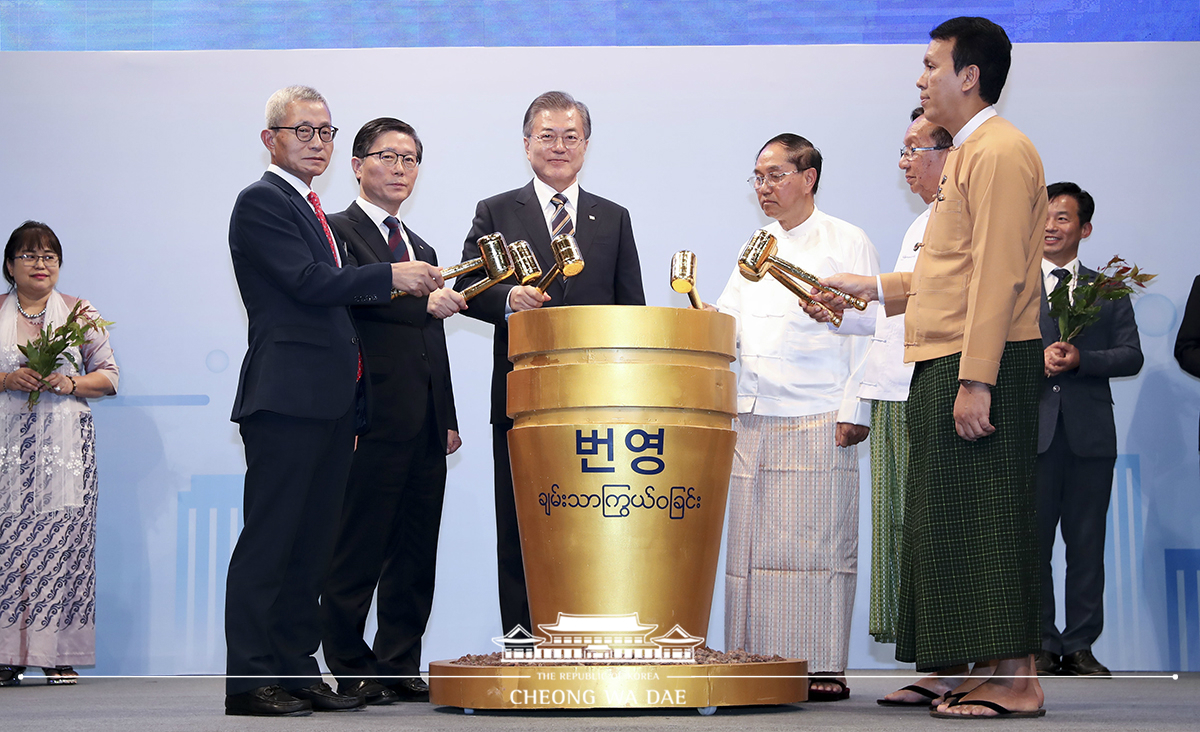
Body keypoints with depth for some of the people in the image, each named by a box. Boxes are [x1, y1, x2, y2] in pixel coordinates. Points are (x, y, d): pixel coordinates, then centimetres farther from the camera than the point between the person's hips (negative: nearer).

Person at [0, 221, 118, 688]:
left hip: (66, 439, 0)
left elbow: (108, 375, 11)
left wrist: (71, 383, -6)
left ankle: (57, 653, -4)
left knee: (62, 536, -7)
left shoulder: (81, 313, 12)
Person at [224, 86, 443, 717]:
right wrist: (392, 277, -8)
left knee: (312, 542, 9)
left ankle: (297, 670, 14)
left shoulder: (313, 211, 24)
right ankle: (249, 679, -5)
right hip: (287, 398, -9)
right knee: (269, 540, -8)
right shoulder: (262, 202, -5)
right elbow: (311, 283, -16)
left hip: (330, 401, 9)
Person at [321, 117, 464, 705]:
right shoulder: (336, 231, 1)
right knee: (359, 552, -4)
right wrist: (425, 301, -28)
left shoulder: (422, 249, 25)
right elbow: (354, 292, -19)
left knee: (416, 554, 8)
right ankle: (350, 669, 2)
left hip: (425, 429, 7)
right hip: (372, 420, -7)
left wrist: (448, 417, 18)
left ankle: (400, 666, 14)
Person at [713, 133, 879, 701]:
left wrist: (856, 411, -8)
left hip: (820, 420, -5)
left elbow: (867, 331, -1)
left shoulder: (847, 243, 3)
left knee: (818, 546, -6)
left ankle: (824, 668, -1)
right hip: (755, 419, 5)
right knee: (752, 547, 2)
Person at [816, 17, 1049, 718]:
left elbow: (998, 274, -19)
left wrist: (975, 381, -23)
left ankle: (1015, 680, -6)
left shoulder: (1000, 150, -10)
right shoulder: (968, 154, 22)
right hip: (944, 366, 10)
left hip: (983, 367, -10)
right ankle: (958, 670, 15)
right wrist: (872, 288, 25)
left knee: (986, 518, -9)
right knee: (952, 522, 10)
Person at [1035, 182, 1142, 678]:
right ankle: (1042, 645, 8)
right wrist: (1037, 359, -16)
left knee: (1087, 545, 3)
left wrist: (1080, 358, -12)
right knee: (1032, 543, 0)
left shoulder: (1108, 291, 13)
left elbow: (1131, 356, 3)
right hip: (1031, 432, -1)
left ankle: (1080, 646, 10)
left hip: (1090, 434, 1)